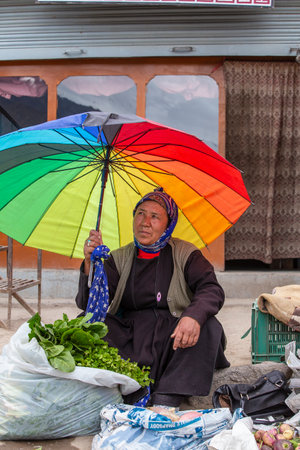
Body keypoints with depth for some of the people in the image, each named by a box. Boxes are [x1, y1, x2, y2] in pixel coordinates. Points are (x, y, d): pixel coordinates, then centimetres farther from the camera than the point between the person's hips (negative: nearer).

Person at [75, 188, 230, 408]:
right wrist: (90, 264, -17)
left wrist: (193, 316, -31)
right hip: (131, 344, 2)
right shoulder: (119, 259, 12)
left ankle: (166, 399, -33)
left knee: (209, 327, -29)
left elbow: (212, 290, -9)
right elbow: (87, 303, 2)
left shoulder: (185, 254, 7)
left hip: (175, 341, -1)